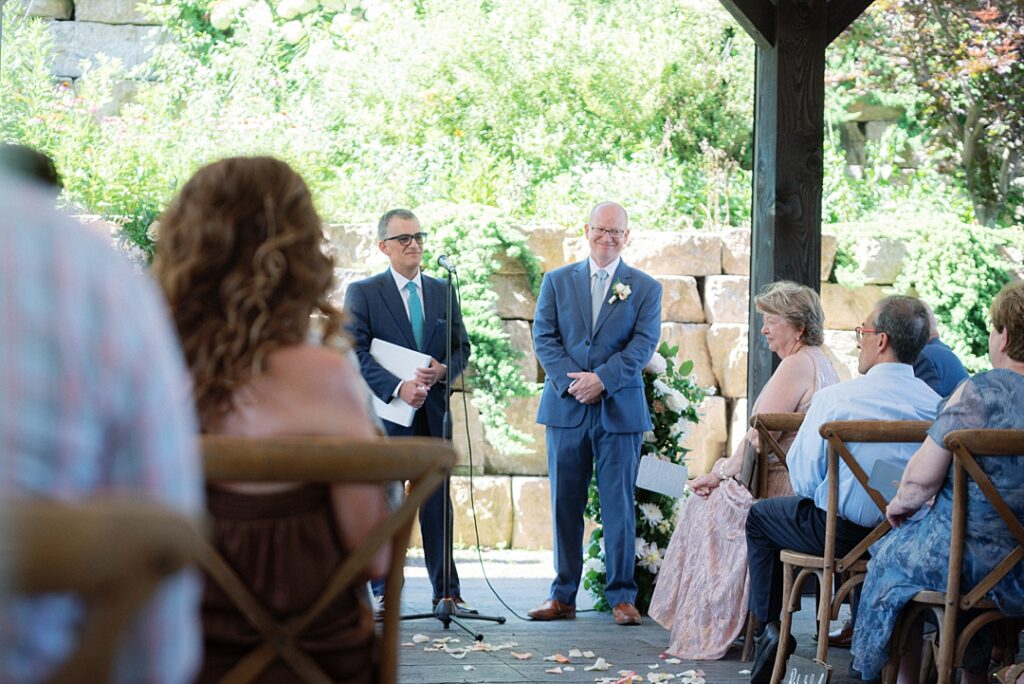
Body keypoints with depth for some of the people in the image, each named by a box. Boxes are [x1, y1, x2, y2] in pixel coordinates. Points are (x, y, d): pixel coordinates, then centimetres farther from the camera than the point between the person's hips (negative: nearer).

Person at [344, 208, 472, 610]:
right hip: (383, 411, -3)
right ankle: (383, 592, 8)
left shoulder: (443, 292, 13)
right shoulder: (362, 293, 0)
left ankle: (446, 590, 10)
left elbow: (462, 347, 14)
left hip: (433, 410, 4)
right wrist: (398, 388, -20)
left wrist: (443, 371, -9)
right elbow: (356, 354, -8)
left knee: (438, 501, 5)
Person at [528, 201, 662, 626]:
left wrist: (601, 379, -16)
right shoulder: (557, 281, 11)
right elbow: (544, 337, 3)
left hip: (619, 410, -1)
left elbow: (644, 343, -4)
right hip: (566, 409, 2)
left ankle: (622, 596, 5)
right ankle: (563, 596, 10)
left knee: (619, 506, -1)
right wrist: (569, 382, -12)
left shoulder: (645, 288, 7)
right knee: (565, 504, 4)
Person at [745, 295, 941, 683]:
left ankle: (769, 627, 21)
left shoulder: (834, 398, -19)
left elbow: (804, 480, -14)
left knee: (760, 516, 22)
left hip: (842, 531, -5)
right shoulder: (936, 404, -8)